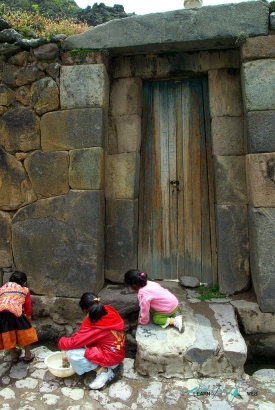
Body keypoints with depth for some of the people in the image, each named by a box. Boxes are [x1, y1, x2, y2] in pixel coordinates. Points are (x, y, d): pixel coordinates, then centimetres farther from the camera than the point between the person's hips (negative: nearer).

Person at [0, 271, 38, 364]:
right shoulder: (25, 290, 24)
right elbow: (28, 307, 25)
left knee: (9, 335, 27)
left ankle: (14, 356, 44)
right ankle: (28, 355, 33)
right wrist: (28, 319, 42)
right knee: (26, 332, 22)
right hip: (14, 312, -3)